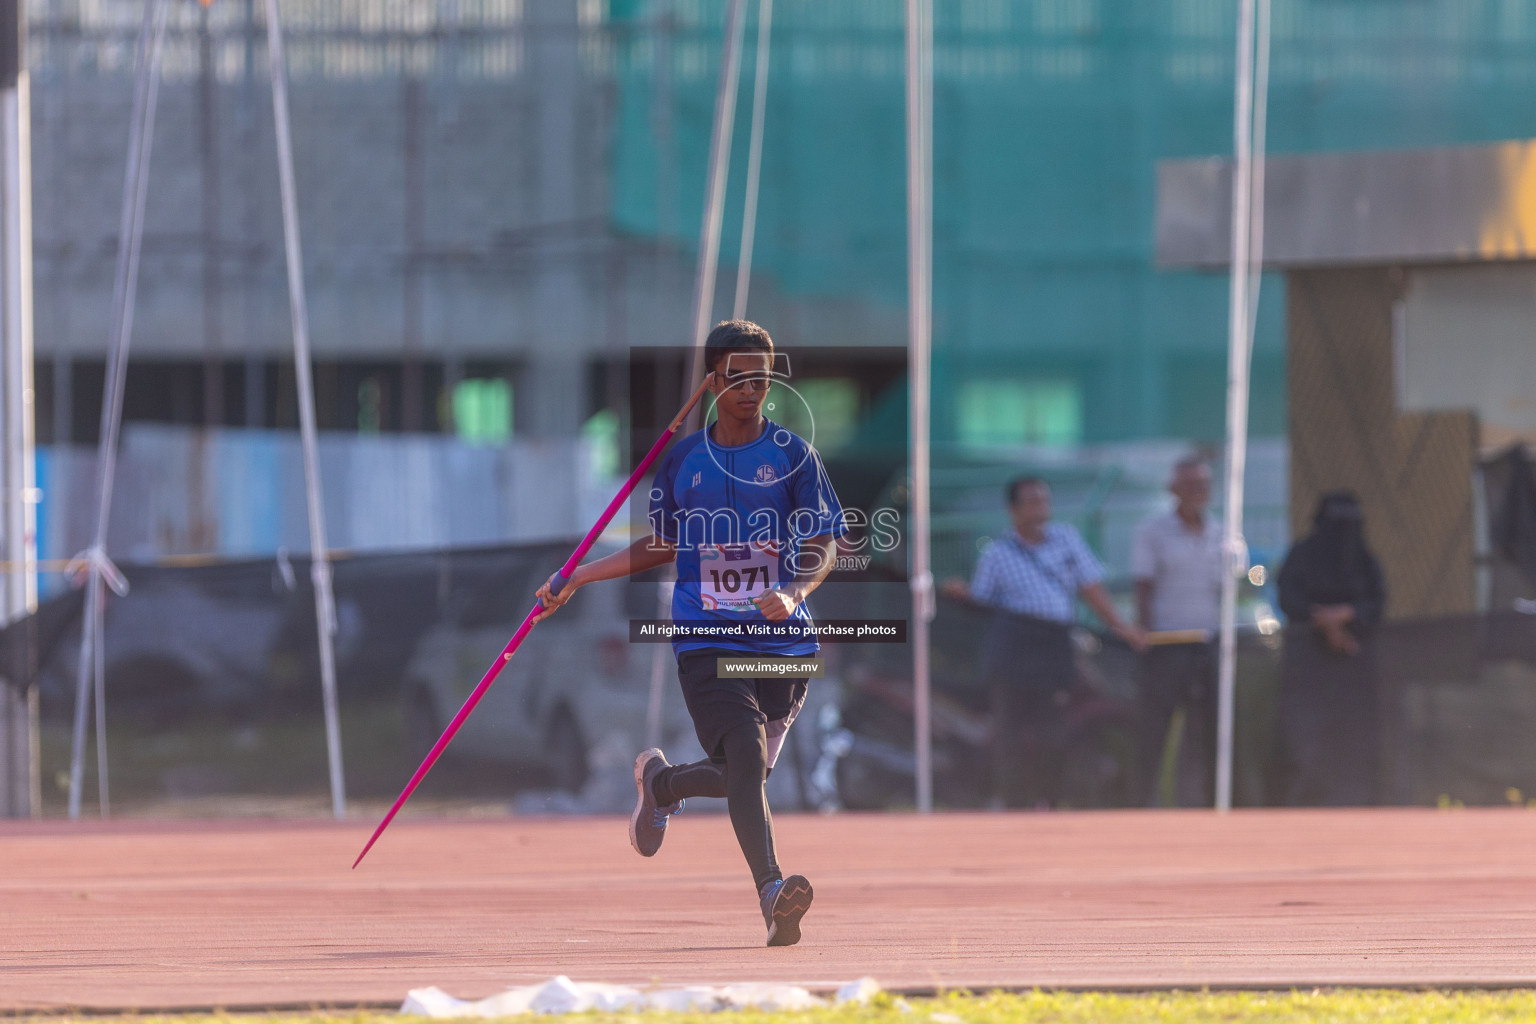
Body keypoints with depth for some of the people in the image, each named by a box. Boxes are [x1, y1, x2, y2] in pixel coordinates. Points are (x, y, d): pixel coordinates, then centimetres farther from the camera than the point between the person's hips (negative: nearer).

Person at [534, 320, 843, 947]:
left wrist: (793, 593, -20)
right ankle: (772, 892, -32)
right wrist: (580, 577, 23)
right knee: (747, 759, -22)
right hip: (706, 638, -1)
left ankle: (661, 782, 37)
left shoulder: (793, 456, 5)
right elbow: (663, 545, 24)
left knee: (744, 776, 5)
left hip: (783, 639, 1)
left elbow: (824, 545, 0)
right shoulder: (683, 460, 11)